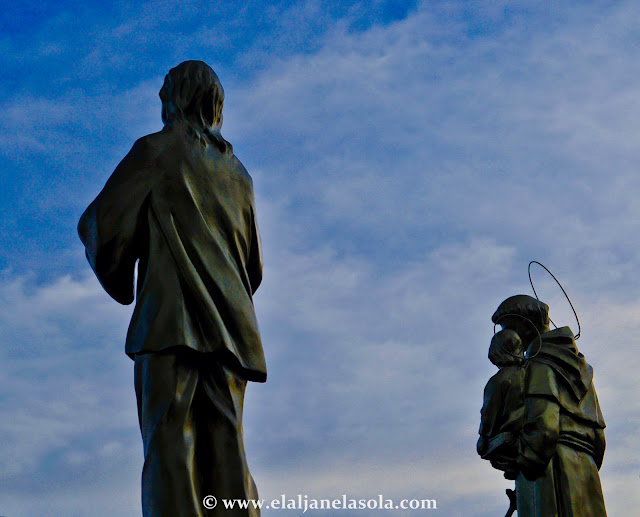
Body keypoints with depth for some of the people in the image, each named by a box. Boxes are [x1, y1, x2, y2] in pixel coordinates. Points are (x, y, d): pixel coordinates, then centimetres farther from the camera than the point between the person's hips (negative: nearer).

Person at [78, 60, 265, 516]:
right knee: (226, 451, 1)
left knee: (170, 449, -12)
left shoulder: (157, 150, 5)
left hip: (173, 321, -6)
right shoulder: (237, 172, 23)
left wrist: (119, 281, 17)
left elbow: (100, 222, 1)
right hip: (229, 326, 6)